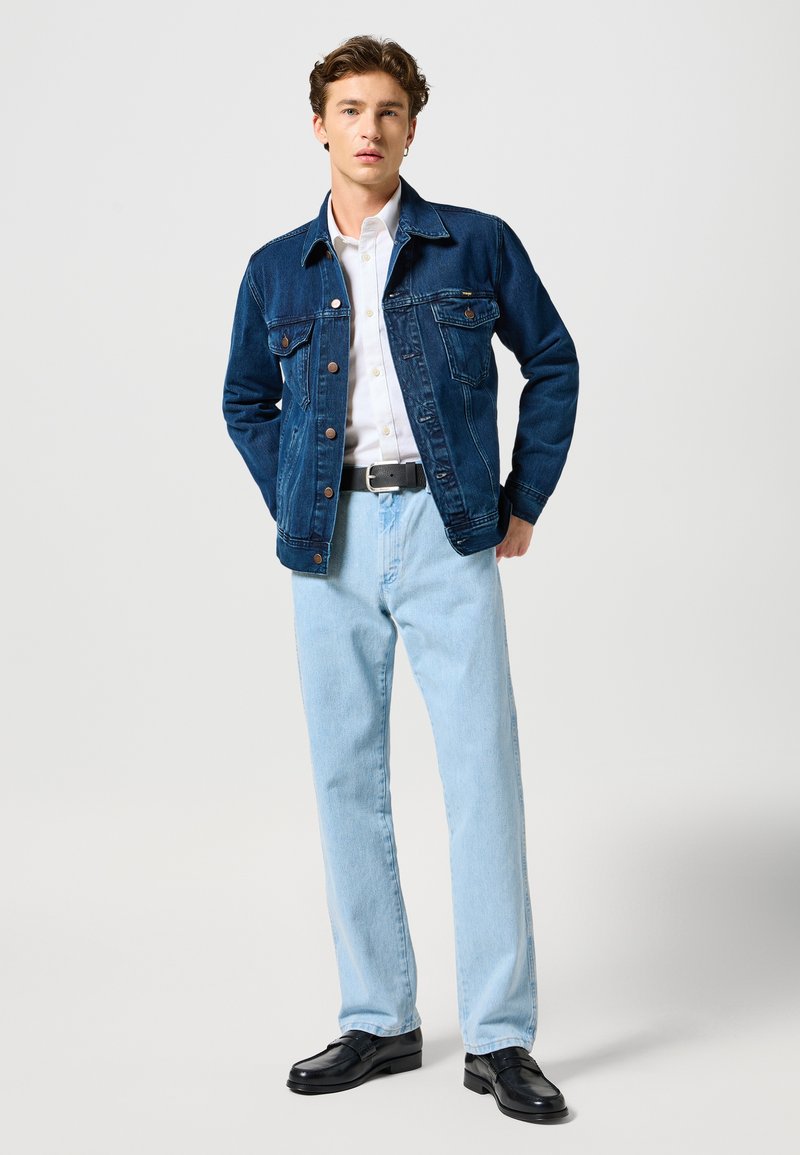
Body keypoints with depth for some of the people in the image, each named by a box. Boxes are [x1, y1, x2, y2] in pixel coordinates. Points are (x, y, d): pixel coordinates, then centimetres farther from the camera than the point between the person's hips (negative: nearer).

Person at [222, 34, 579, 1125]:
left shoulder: (477, 245, 4)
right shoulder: (277, 271, 10)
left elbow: (552, 362, 12)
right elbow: (246, 403, 22)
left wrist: (524, 502, 6)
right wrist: (289, 507, 9)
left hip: (447, 530, -2)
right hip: (331, 544, 3)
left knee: (483, 770, -5)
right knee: (347, 778, 6)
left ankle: (499, 1036, 5)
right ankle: (379, 1021, 18)